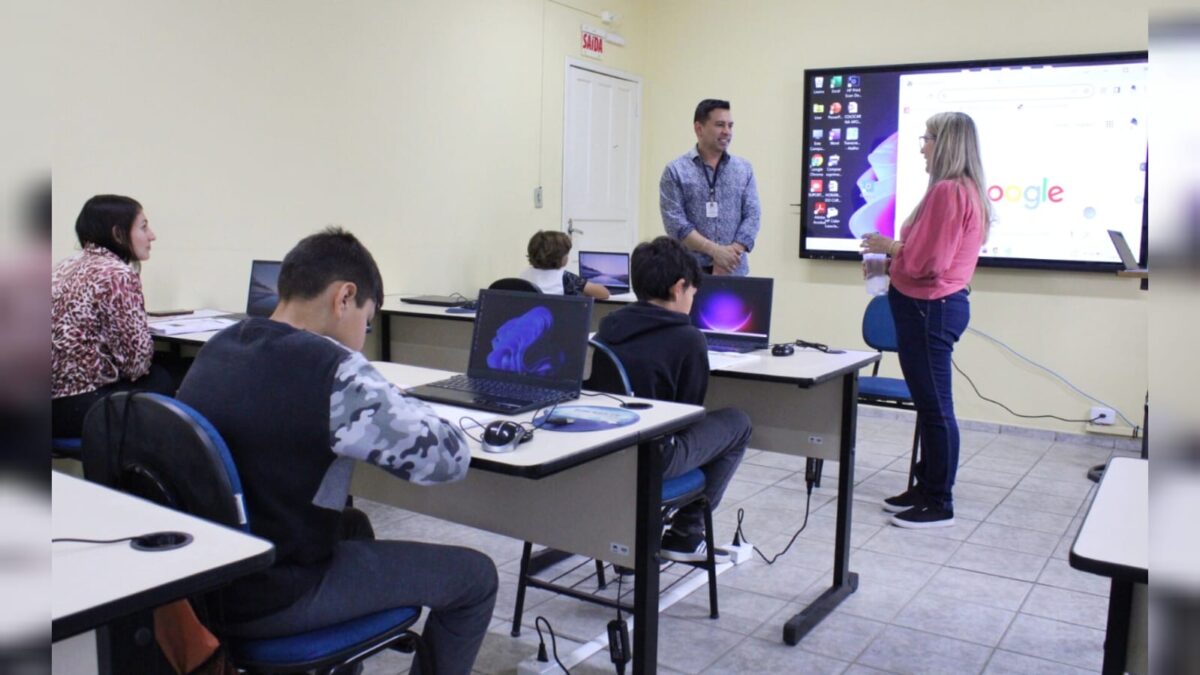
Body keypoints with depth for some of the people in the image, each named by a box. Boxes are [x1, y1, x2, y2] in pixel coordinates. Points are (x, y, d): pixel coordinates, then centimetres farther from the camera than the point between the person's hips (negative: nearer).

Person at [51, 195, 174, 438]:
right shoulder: (118, 275, -13)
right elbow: (137, 358, -13)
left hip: (55, 400, 8)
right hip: (76, 406, -8)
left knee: (156, 374, 21)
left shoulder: (67, 265, 13)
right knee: (161, 380, 13)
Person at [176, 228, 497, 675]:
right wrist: (394, 403, -1)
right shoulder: (331, 369, -24)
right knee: (475, 575, 5)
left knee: (352, 526, 34)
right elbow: (449, 457, -20)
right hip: (270, 601, -8)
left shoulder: (217, 347, 1)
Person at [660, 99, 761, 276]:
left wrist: (732, 252, -13)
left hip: (734, 270, 3)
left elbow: (752, 216, 2)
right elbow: (675, 223, -8)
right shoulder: (676, 170, 1)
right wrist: (715, 250, -16)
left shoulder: (744, 169, 10)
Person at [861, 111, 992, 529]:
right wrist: (891, 259, 13)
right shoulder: (966, 191, 15)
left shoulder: (947, 191, -17)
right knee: (929, 403, 16)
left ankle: (939, 505, 7)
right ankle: (927, 489, 26)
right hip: (936, 305, 11)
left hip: (928, 308, -11)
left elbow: (927, 262, -19)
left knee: (934, 405, -3)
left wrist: (888, 247, -4)